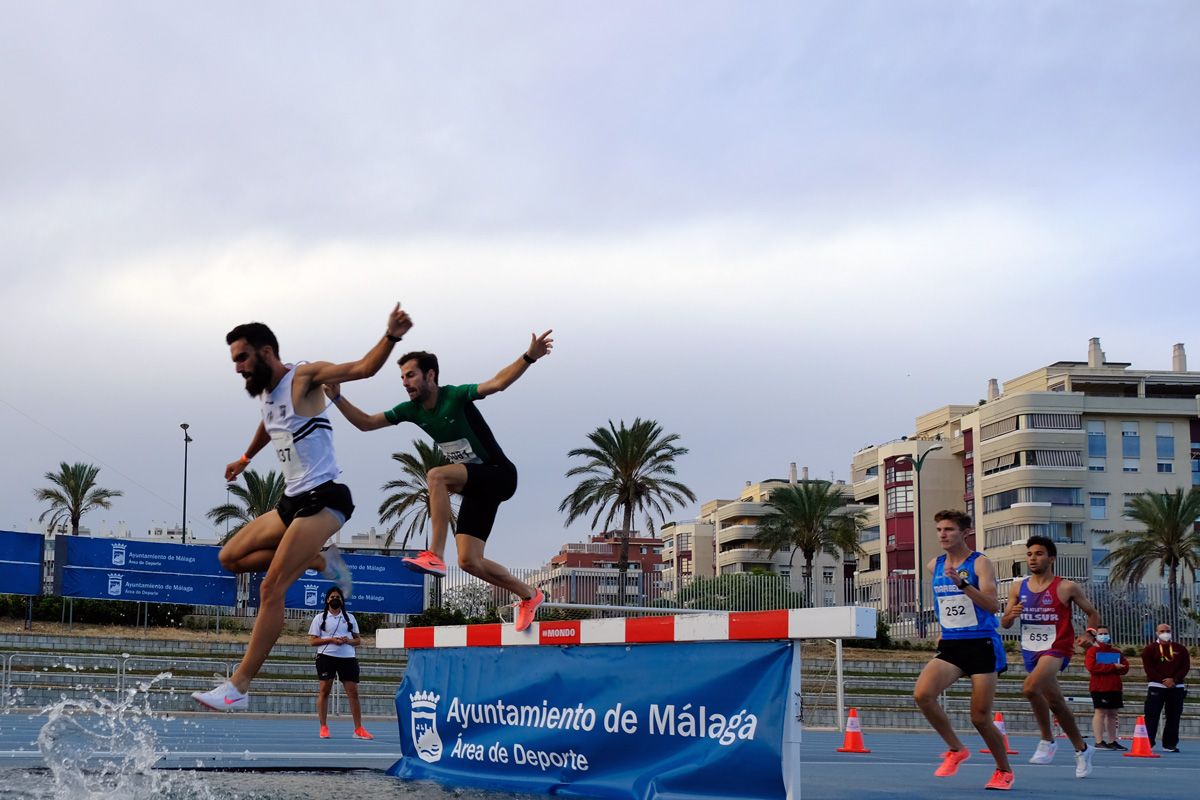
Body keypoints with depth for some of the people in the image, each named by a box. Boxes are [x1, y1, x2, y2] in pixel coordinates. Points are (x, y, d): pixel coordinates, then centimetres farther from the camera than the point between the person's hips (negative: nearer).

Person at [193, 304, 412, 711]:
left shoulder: (303, 377, -10)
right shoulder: (265, 392, 14)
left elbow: (362, 369, -22)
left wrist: (391, 337, -38)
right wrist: (246, 458, 53)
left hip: (322, 499, -9)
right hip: (292, 501, 9)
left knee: (271, 588, -15)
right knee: (231, 557, 11)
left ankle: (239, 687, -15)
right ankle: (321, 562, 12)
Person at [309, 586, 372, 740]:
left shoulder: (350, 617, 15)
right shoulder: (320, 618, 8)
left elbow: (358, 640, 15)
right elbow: (312, 640, 0)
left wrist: (349, 641, -8)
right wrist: (331, 640, -14)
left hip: (347, 658, 2)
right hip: (326, 657, -2)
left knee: (353, 692, -3)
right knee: (324, 691, -2)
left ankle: (358, 729, 0)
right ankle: (323, 727, 6)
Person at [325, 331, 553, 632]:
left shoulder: (456, 396, -17)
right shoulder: (412, 410, 4)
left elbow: (498, 383, -33)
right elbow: (365, 423, 9)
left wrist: (529, 357, -49)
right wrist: (338, 398, -5)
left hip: (499, 476, -8)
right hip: (476, 487, 8)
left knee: (436, 476, -32)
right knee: (469, 561, 0)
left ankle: (435, 555, -36)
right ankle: (529, 595, 19)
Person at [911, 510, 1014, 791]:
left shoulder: (980, 563, -9)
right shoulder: (934, 566, 9)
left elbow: (993, 606, -22)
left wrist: (962, 584, -33)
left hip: (982, 645, -5)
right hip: (950, 645, 5)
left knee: (980, 717, -3)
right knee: (922, 694, -21)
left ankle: (1004, 770, 23)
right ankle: (956, 749, -1)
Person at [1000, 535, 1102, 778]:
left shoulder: (1066, 588, -4)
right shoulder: (1018, 588, 6)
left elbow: (1093, 613, 6)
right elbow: (1004, 623, 9)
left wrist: (1090, 634, -12)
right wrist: (1011, 615, -14)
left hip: (1056, 647, -6)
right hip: (1030, 649, 6)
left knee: (1030, 688, -29)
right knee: (1056, 703, 13)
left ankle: (1047, 741, -12)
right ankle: (1082, 749, 31)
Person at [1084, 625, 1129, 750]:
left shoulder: (1116, 652, 18)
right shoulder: (1093, 651, 2)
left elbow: (1125, 667, 7)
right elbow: (1092, 667, -14)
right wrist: (1113, 667, -14)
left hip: (1115, 687, 6)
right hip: (1099, 687, -6)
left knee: (1113, 714, 8)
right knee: (1100, 712, -10)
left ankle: (1112, 741, 13)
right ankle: (1099, 742, -12)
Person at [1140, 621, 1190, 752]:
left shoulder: (1180, 649, 9)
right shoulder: (1150, 649, 2)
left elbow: (1186, 666, 2)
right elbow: (1148, 668, -6)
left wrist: (1174, 680, -13)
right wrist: (1163, 681, -16)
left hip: (1176, 687, 3)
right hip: (1156, 687, -3)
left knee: (1174, 717, 5)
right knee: (1151, 716, -8)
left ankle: (1170, 745, 12)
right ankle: (1147, 743, -7)